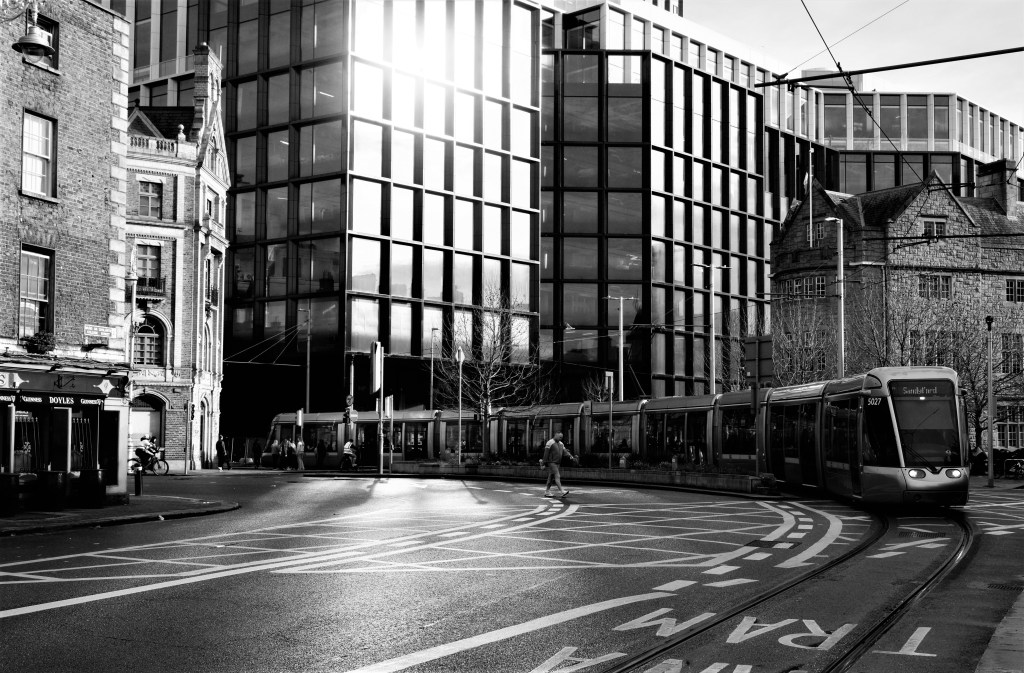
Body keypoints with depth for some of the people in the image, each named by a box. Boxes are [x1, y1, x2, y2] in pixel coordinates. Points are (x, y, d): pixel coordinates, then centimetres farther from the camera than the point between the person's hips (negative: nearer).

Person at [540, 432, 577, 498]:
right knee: (557, 476, -16)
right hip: (551, 463, -8)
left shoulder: (561, 444, 13)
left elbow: (565, 452, 4)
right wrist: (544, 463, -12)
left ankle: (547, 492, 15)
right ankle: (561, 492, -24)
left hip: (557, 463, 8)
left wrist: (571, 457, -11)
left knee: (551, 478, 10)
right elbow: (546, 453, -11)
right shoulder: (550, 443, -11)